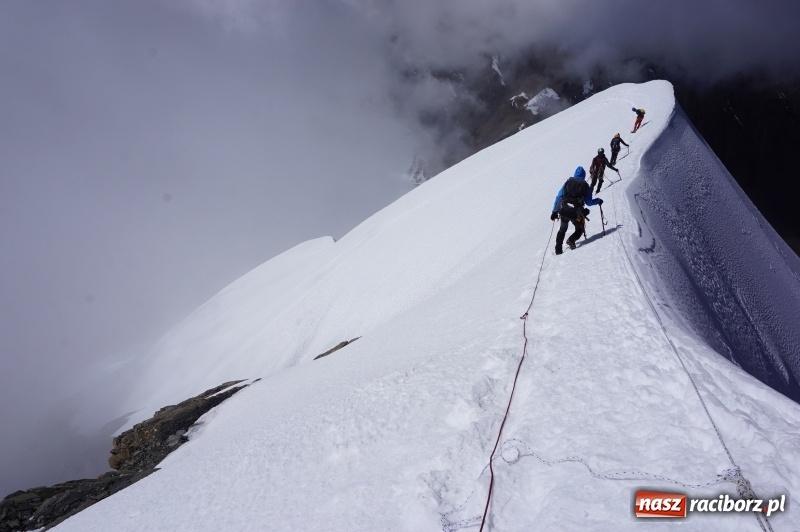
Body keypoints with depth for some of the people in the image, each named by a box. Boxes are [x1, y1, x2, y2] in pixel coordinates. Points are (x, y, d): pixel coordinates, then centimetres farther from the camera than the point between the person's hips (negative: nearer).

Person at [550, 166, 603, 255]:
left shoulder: (568, 182, 12)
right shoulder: (585, 186, 8)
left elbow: (558, 197, 8)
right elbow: (589, 202, 6)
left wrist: (554, 211, 12)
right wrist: (598, 200, 26)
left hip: (563, 210, 2)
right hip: (576, 212, -2)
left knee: (562, 229, 23)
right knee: (579, 230, 17)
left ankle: (558, 249, 13)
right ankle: (571, 240, -15)